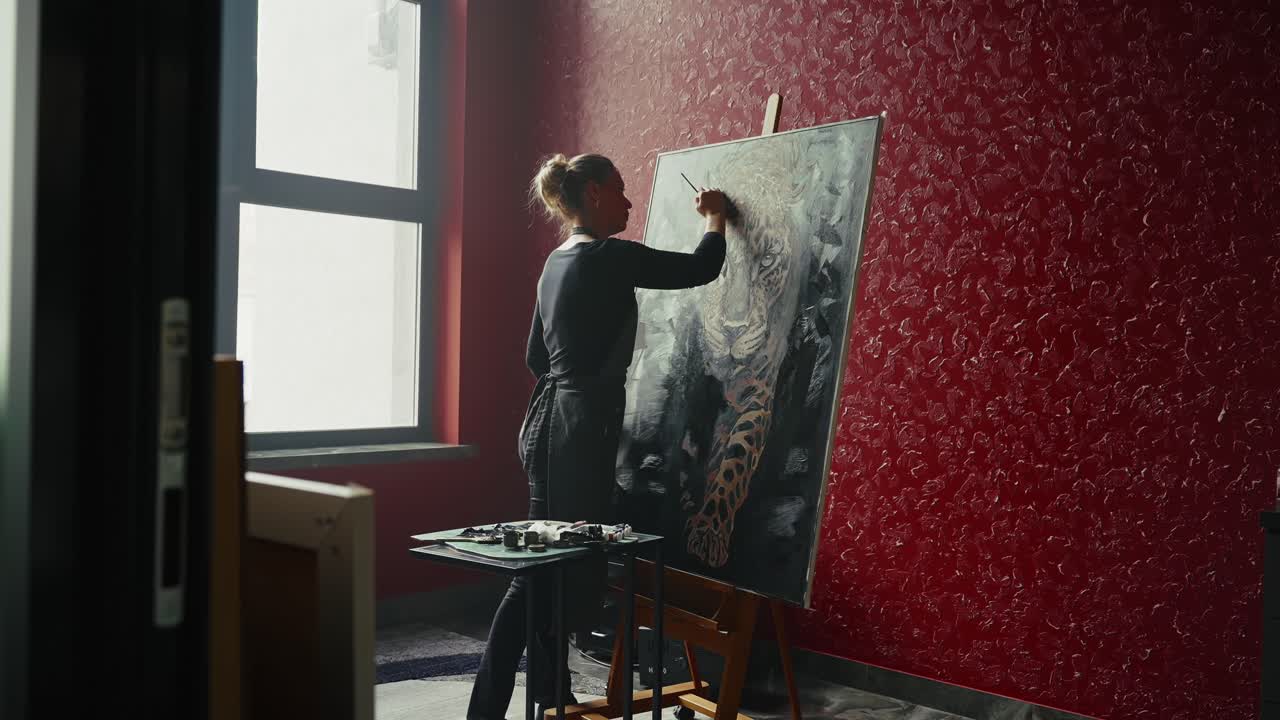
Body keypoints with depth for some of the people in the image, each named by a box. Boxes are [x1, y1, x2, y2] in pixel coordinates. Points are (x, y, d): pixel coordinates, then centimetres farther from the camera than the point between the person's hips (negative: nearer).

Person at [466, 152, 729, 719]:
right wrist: (715, 217, 11)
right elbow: (700, 269, -7)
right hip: (582, 429, -10)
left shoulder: (558, 261, 14)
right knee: (546, 572, -5)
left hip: (549, 421, 10)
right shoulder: (610, 257, -12)